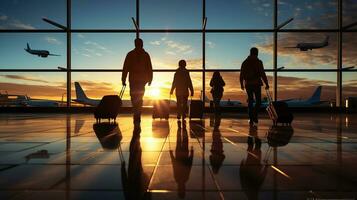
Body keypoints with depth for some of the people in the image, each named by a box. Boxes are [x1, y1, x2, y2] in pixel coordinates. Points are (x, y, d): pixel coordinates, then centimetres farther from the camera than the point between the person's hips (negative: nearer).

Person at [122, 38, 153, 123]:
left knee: (134, 98, 2)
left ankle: (137, 117, -10)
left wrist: (123, 79, 0)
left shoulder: (130, 54, 2)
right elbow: (150, 68, 4)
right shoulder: (146, 54, 6)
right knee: (139, 98, 11)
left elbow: (125, 68, -2)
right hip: (142, 79, 2)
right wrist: (150, 79, 9)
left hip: (133, 79, -2)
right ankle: (137, 117, 12)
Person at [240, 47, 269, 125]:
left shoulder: (245, 62, 8)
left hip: (248, 84, 4)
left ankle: (251, 119, 10)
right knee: (258, 101, 7)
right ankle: (255, 116, -8)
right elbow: (263, 74, -10)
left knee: (250, 101, 10)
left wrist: (242, 84, 19)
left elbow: (241, 75, 9)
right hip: (256, 84, -4)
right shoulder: (258, 62, -5)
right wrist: (266, 84, -4)